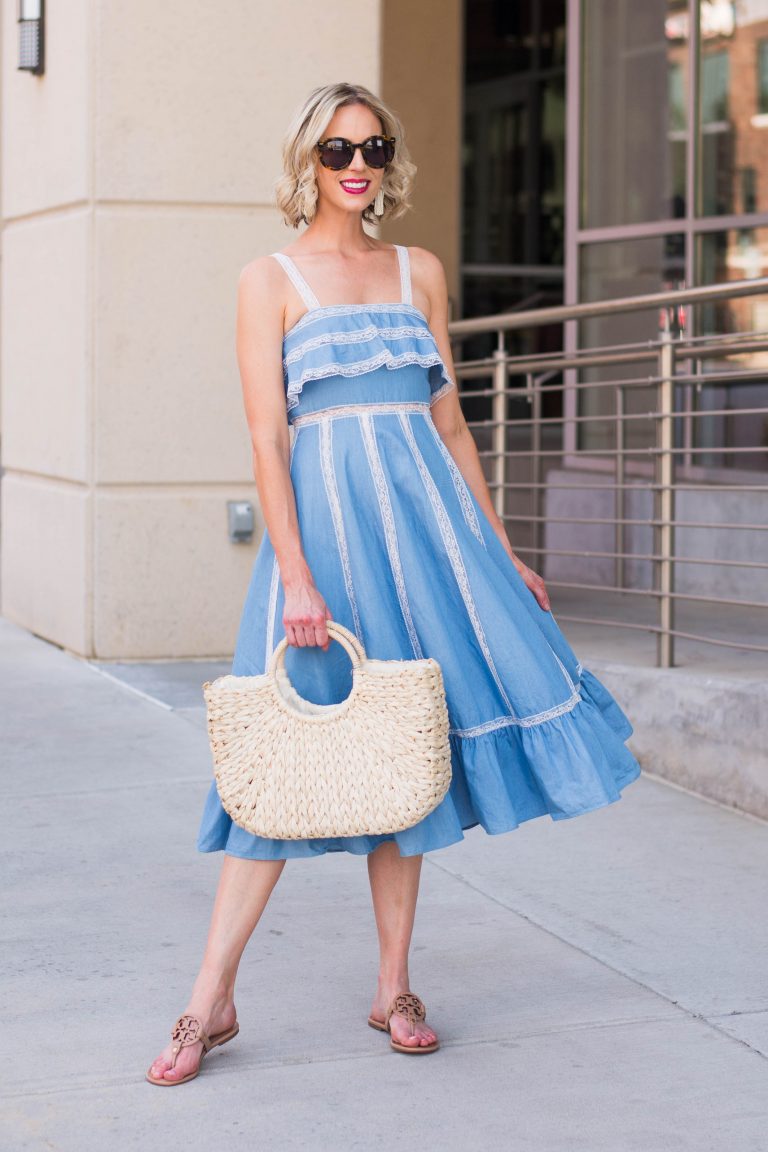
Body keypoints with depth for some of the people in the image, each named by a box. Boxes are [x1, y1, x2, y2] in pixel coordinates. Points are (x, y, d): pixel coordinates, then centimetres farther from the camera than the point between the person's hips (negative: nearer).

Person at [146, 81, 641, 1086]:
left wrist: (503, 552, 13)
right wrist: (296, 577, -16)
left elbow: (451, 421, 16)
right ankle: (212, 1000, 2)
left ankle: (395, 989, 14)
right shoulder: (270, 279, 2)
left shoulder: (421, 272, 14)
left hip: (426, 512, 4)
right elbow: (267, 438, -7)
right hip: (325, 516, -4)